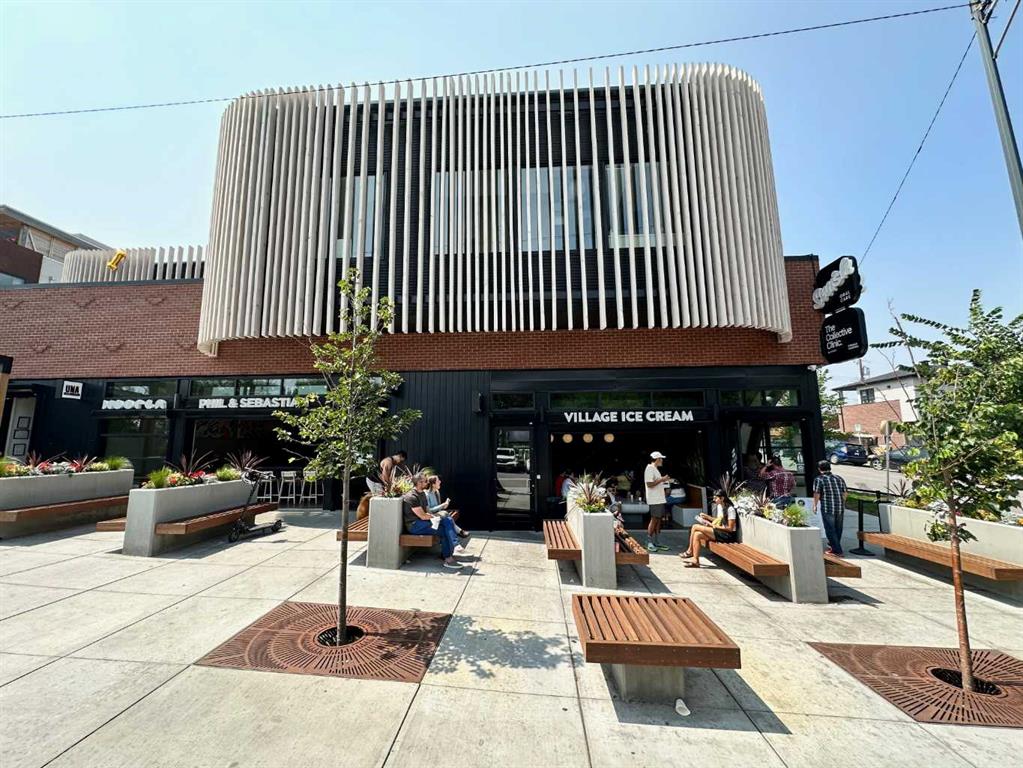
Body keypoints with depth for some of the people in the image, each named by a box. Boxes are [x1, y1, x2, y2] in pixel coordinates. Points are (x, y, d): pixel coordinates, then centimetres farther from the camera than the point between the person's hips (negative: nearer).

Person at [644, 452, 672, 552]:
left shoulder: (655, 469, 17)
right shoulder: (649, 469, -14)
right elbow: (649, 484, -21)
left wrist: (664, 481, 14)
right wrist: (661, 479, -16)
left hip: (660, 499, 10)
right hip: (654, 500, -10)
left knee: (658, 520, 11)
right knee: (654, 520, -6)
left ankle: (656, 542, 17)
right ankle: (649, 543, 2)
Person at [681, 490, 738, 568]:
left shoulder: (730, 509, -15)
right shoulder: (719, 506, 10)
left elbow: (730, 528, -17)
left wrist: (714, 526, -18)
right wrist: (707, 517, 8)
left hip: (728, 535, -9)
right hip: (720, 532, 9)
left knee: (695, 526, -21)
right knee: (697, 534, -13)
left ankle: (689, 552, -8)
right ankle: (695, 560, -9)